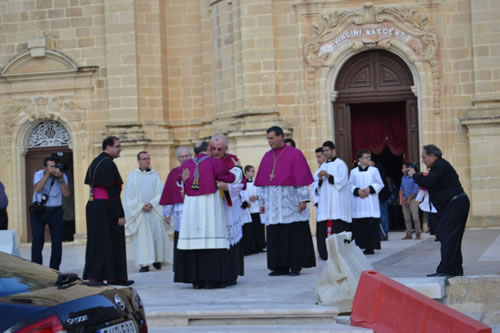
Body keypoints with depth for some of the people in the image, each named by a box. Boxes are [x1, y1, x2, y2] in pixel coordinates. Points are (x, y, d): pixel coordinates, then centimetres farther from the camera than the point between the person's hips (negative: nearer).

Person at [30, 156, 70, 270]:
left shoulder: (62, 176, -1)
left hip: (55, 211, 2)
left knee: (57, 241, -2)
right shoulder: (39, 174, -4)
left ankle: (54, 269, 9)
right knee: (38, 240, -9)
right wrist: (48, 174, -26)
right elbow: (38, 189, -23)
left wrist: (60, 179, -23)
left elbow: (66, 194, -13)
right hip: (38, 210, -2)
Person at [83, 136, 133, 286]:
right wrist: (120, 215, -18)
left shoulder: (95, 162, 13)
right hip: (106, 207, -9)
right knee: (111, 242, 0)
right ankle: (113, 277, 4)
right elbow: (112, 191, -20)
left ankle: (93, 276, 13)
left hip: (93, 205, 9)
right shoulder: (108, 164, -16)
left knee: (96, 241, 12)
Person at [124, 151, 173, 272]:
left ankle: (157, 259, 13)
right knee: (142, 236, -7)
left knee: (158, 233, -4)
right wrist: (141, 206, -10)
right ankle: (144, 263, -7)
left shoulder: (155, 175, 11)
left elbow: (160, 193, 4)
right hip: (139, 211, -2)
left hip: (154, 210, 2)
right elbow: (129, 196, 1)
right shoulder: (132, 176, 6)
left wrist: (152, 203, -12)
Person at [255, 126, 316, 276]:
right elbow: (262, 181, 13)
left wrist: (303, 199, -12)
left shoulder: (295, 154, -2)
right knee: (276, 235, 3)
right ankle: (280, 266, 7)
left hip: (290, 201, -5)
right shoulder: (267, 157, 13)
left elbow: (302, 178, -6)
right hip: (273, 203, 5)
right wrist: (262, 201, 8)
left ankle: (295, 265, 4)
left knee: (294, 234, -2)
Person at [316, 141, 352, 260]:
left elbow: (342, 180, -9)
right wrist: (320, 179, -2)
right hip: (325, 201, 6)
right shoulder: (324, 165, 19)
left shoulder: (340, 164, 0)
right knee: (324, 227, -1)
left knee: (337, 226, -10)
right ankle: (326, 252, 2)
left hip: (337, 201, -6)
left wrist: (328, 176, -15)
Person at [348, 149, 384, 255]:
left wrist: (370, 189, -11)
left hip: (371, 203, 0)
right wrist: (358, 191, -12)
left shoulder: (374, 170, 8)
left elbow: (380, 184, 5)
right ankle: (358, 246, 0)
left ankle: (370, 247, -3)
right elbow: (350, 185, 6)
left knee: (371, 225, -6)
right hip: (357, 202, 0)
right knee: (358, 225, -3)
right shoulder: (354, 172, 8)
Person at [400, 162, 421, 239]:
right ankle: (409, 234, 8)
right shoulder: (403, 178, 13)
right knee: (407, 218, 4)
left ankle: (418, 234, -3)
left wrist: (409, 199, -8)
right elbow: (401, 189, 12)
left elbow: (415, 190, -9)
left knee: (415, 217, -9)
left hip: (412, 199, -6)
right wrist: (401, 199, 0)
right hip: (405, 200, 6)